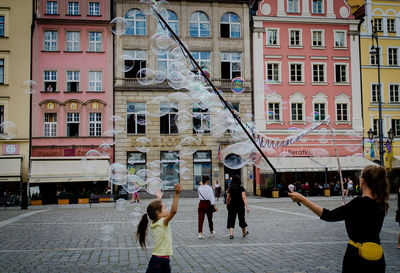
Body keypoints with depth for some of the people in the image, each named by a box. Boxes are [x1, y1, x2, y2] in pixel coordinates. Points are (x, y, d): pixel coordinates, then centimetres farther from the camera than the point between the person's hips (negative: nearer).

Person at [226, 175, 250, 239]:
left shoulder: (230, 188, -1)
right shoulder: (241, 188, -10)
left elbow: (228, 198, 2)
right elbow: (244, 198, -20)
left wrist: (227, 205, 20)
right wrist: (247, 206, -24)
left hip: (232, 205, 1)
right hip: (240, 205, -1)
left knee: (231, 220, 3)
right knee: (241, 219, 16)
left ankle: (231, 234, -13)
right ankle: (244, 232, 34)